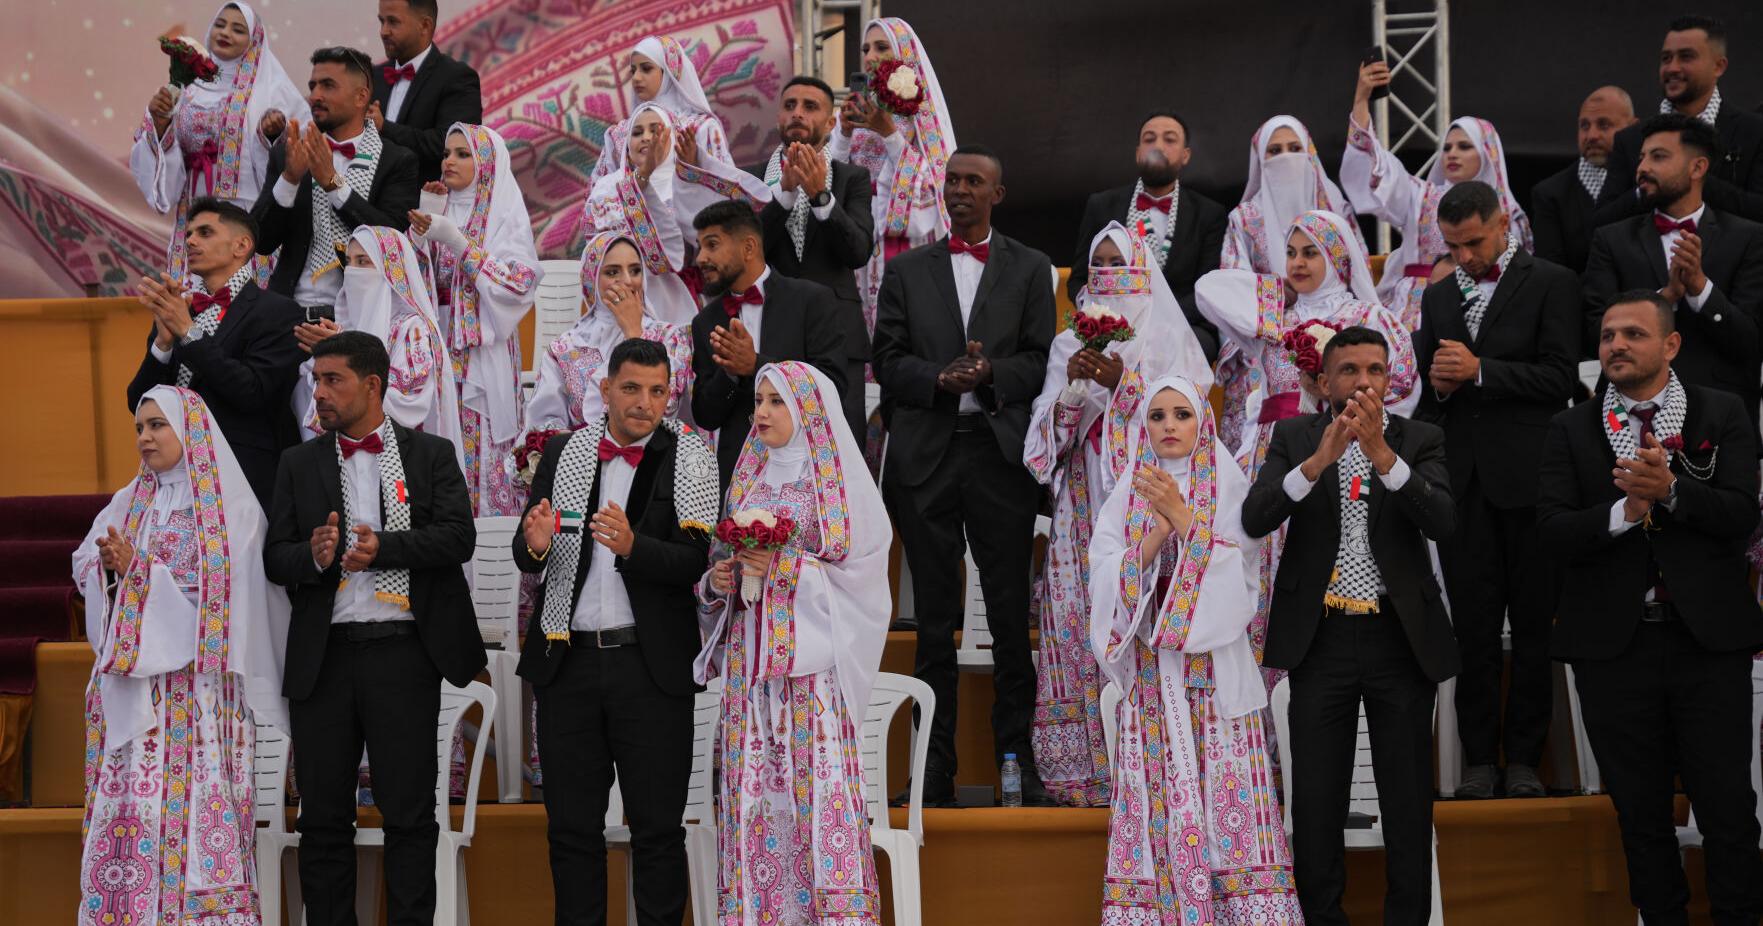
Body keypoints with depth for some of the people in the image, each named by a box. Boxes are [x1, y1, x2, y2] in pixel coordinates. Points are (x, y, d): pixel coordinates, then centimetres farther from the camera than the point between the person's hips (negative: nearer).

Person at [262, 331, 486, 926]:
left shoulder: (431, 455, 7)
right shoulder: (299, 464, 12)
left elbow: (459, 538, -5)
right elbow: (275, 559, 7)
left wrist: (384, 548, -17)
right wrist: (313, 557, -14)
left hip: (403, 652, -2)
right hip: (324, 656, 2)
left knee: (409, 812, 0)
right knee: (324, 816, 5)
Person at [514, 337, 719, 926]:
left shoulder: (689, 460, -2)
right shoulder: (563, 452, 7)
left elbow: (694, 562, -11)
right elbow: (525, 559, 9)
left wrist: (632, 545, -28)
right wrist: (536, 545, -15)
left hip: (651, 663, -3)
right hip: (569, 658, 3)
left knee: (658, 827, 1)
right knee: (571, 825, 8)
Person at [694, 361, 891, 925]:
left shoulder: (838, 482, 0)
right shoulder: (749, 481, 17)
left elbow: (862, 570, -6)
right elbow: (724, 560, 22)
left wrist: (788, 568, -15)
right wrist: (717, 580, 0)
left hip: (811, 662, -5)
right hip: (749, 661, 5)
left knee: (820, 786, -11)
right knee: (753, 791, 1)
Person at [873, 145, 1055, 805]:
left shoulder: (1029, 269, 11)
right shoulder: (907, 271, 14)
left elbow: (1040, 362, 3)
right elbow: (888, 362, 6)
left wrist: (990, 373, -15)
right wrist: (941, 378, -12)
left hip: (1000, 452, -1)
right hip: (925, 456, 1)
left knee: (1011, 614, -2)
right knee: (935, 618, 3)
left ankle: (1016, 757, 6)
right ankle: (934, 768, 7)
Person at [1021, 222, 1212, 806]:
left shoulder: (1168, 339, 7)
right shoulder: (1070, 344, 16)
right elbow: (1049, 430, 9)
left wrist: (1121, 381, -14)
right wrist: (1072, 388, -9)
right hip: (1086, 507, 3)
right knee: (1082, 623, -5)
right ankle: (1087, 766, -3)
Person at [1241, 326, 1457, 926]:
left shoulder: (1420, 441, 2)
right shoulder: (1295, 437, 3)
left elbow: (1442, 523, -14)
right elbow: (1254, 519, -11)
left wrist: (1381, 453, -25)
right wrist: (1318, 460, -25)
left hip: (1400, 637, 0)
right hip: (1322, 638, 0)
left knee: (1409, 798, 6)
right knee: (1316, 798, 6)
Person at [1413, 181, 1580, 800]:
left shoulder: (1552, 284, 1)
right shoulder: (1438, 297, 17)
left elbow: (1560, 378, -9)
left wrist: (1479, 370, -13)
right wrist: (1437, 383, 0)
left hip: (1528, 477, -4)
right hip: (1462, 481, 4)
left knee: (1533, 625, 1)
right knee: (1474, 627, 3)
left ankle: (1524, 757, 7)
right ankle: (1480, 758, 8)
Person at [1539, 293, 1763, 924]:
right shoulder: (1570, 430, 6)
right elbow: (1551, 529, -6)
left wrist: (1670, 490, -22)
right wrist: (1624, 512, -21)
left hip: (1708, 638, -1)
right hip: (1613, 644, 1)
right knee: (1640, 811, 9)